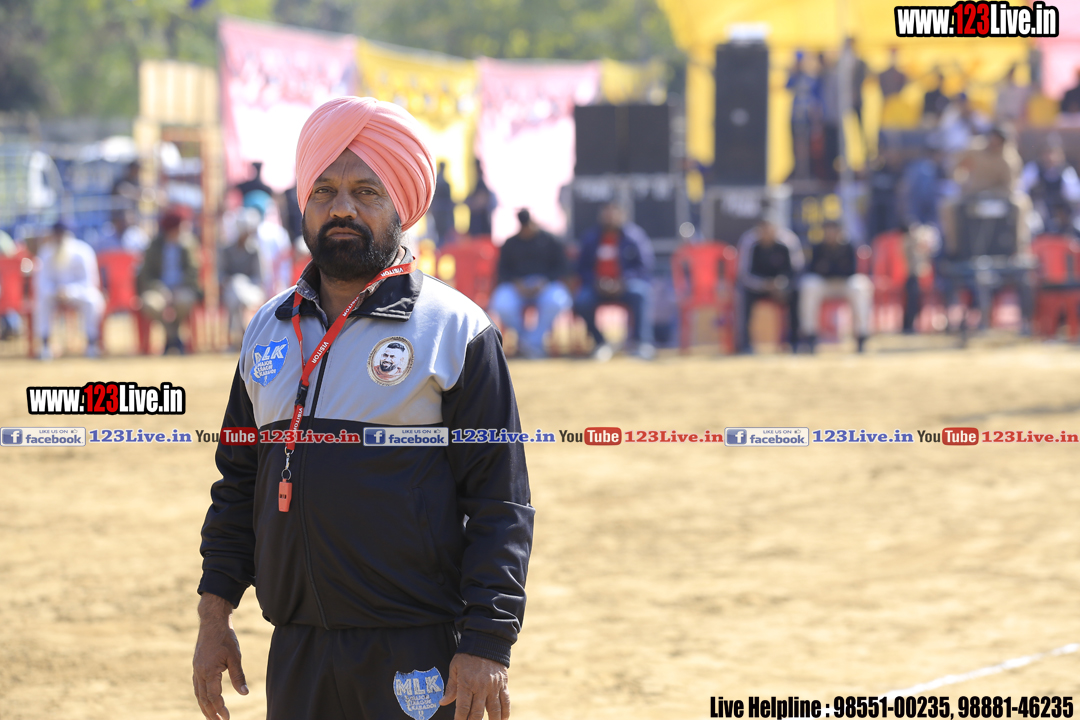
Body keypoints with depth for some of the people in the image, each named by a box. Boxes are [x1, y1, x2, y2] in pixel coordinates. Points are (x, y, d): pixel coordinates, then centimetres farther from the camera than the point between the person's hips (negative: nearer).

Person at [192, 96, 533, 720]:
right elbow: (238, 482, 20)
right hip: (296, 653, 5)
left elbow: (501, 503, -6)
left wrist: (487, 645, -13)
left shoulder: (458, 330, -2)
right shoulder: (269, 330, 14)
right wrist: (215, 614, 11)